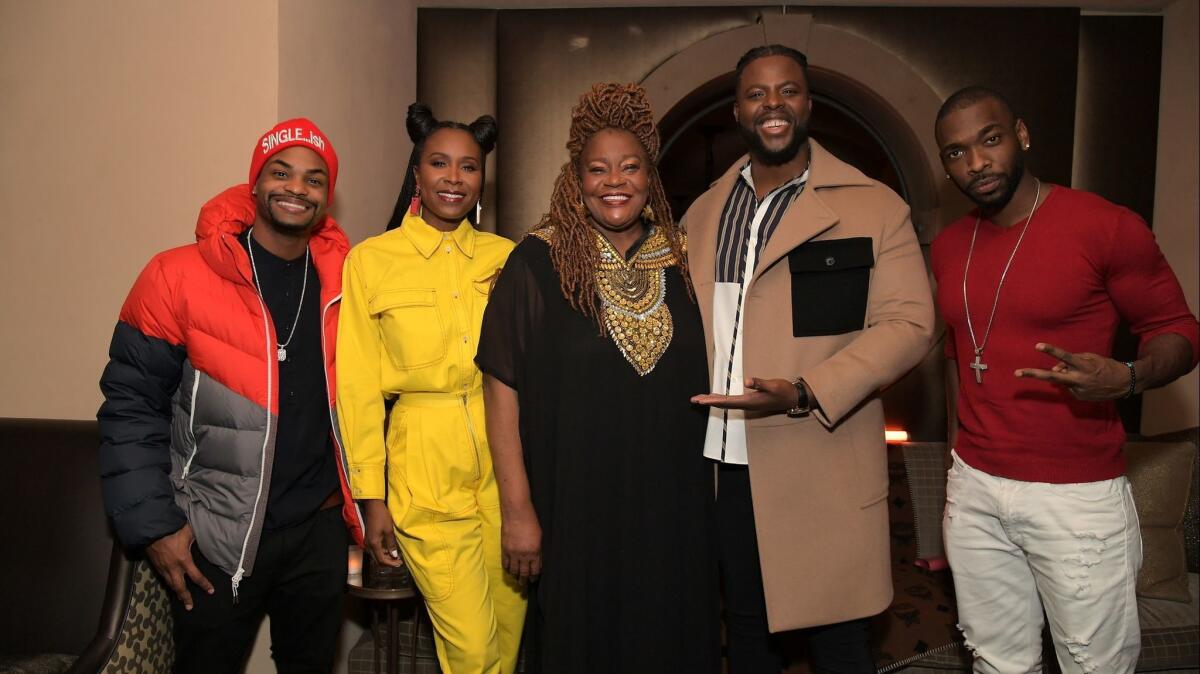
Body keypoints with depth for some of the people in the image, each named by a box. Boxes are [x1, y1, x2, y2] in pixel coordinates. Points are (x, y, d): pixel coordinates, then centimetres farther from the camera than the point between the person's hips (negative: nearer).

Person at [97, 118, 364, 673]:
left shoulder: (343, 282, -1)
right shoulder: (178, 277, -11)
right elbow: (131, 406, -8)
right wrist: (154, 525, -10)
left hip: (319, 528, 3)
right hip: (216, 536, -3)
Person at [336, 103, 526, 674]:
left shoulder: (504, 256, 6)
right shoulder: (371, 260, -2)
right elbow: (359, 385, -1)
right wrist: (371, 497, -1)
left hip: (506, 464, 3)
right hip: (426, 471, -3)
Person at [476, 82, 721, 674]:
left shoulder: (677, 262, 4)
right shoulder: (537, 264, -7)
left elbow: (697, 382, 11)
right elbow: (503, 388, -10)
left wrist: (700, 496, 8)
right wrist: (517, 508, -13)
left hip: (672, 510, 4)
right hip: (576, 509, -3)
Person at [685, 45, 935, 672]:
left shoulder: (874, 207, -2)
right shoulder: (703, 213, 12)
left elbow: (908, 322, -9)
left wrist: (806, 393, -20)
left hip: (821, 471, -4)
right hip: (720, 465, 4)